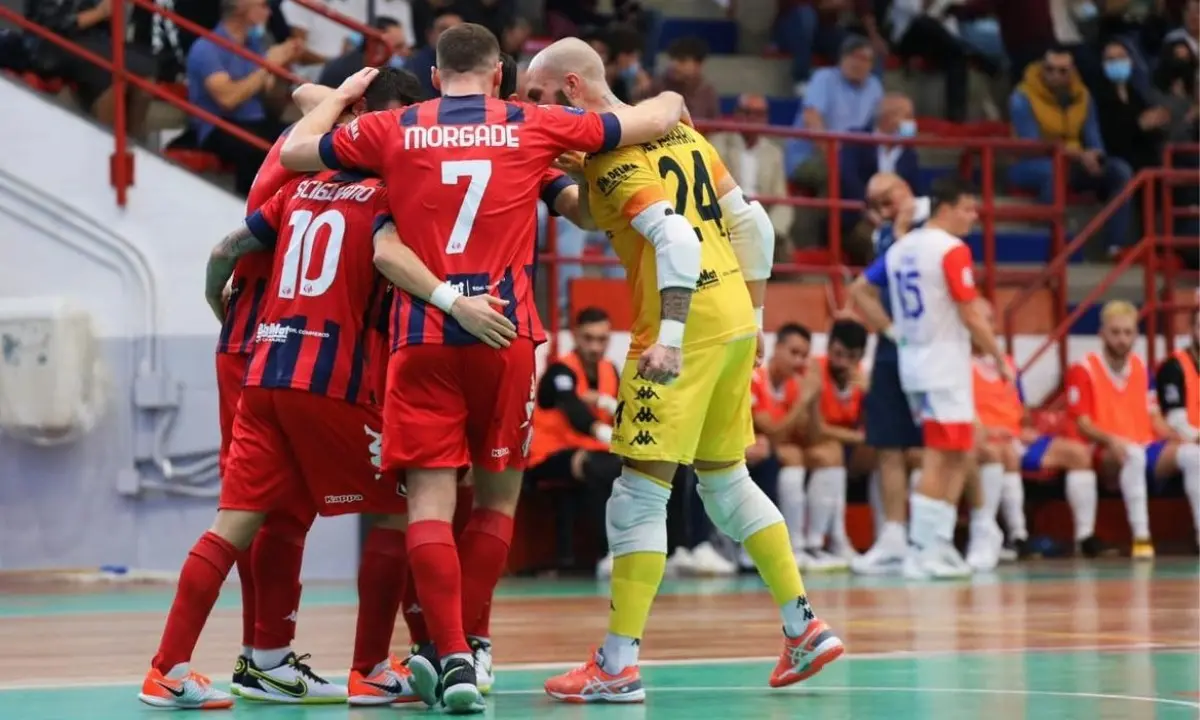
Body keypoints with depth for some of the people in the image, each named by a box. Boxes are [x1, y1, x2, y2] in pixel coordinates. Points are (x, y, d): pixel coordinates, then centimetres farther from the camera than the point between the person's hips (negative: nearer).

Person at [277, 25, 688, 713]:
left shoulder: (393, 130, 5)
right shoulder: (533, 126, 5)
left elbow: (295, 151, 17)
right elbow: (660, 118, 11)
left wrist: (344, 93, 32)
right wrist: (670, 101, 34)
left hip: (423, 336, 0)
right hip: (507, 334, 0)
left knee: (430, 497, -1)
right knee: (499, 494, 14)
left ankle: (453, 656, -12)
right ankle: (461, 647, 15)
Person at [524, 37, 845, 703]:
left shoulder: (612, 155, -10)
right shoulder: (679, 130, 16)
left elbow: (675, 238, -24)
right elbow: (752, 222, 16)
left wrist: (668, 336, -30)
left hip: (688, 323, -9)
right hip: (735, 316, 9)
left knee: (641, 490, -5)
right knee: (727, 478, 20)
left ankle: (619, 665, -5)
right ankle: (806, 627, 21)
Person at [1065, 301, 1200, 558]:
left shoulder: (1141, 368, 16)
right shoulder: (1083, 370, -3)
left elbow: (1154, 418, 16)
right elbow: (1082, 425, -8)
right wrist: (1110, 440, -27)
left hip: (1146, 448, 6)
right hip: (1106, 455, -6)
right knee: (1134, 455, -41)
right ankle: (1141, 537, -43)